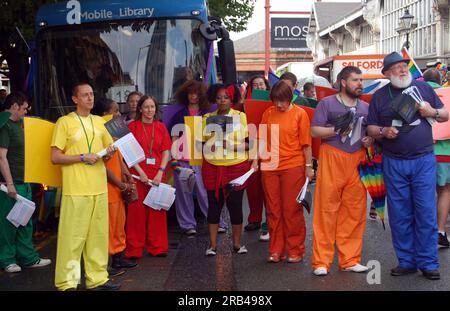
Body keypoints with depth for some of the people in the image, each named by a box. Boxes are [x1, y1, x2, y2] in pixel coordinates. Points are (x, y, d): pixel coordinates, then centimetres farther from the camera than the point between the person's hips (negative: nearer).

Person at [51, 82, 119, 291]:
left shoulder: (99, 122, 15)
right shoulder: (64, 122, -1)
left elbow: (107, 152, 23)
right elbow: (55, 157, -4)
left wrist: (110, 152, 0)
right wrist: (82, 158, -14)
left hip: (99, 188, 5)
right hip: (75, 190, -5)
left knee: (98, 234, 7)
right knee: (73, 235, -3)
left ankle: (97, 278, 16)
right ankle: (66, 283, 5)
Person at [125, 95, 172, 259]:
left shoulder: (161, 127, 10)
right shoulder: (132, 126, 1)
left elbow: (166, 151, 6)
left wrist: (160, 172, -7)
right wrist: (141, 172, -13)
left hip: (157, 174, 3)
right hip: (138, 174, -3)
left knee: (157, 210, 5)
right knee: (137, 210, -1)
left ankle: (157, 247, 15)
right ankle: (135, 249, 8)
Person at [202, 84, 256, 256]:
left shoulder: (241, 116, 5)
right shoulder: (207, 118, 12)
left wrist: (234, 146, -14)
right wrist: (209, 146, -6)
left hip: (236, 166, -1)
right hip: (212, 167, 2)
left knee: (235, 204, 3)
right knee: (214, 204, 3)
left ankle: (237, 243, 17)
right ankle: (212, 244, 11)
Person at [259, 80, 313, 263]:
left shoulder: (299, 114, -1)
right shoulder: (268, 113, 7)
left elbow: (306, 143, -1)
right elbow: (262, 139, 11)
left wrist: (308, 166, -3)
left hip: (293, 166, -3)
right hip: (270, 167, 3)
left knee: (292, 210, 2)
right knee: (273, 210, 8)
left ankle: (295, 251, 13)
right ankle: (276, 250, 18)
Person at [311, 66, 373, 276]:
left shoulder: (366, 107, 19)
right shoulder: (327, 103, 5)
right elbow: (314, 131, -1)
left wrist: (370, 141, 3)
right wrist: (337, 130, -14)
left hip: (357, 162, 4)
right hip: (331, 160, -4)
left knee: (354, 213, 3)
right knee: (326, 211, -6)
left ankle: (350, 260, 12)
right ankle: (321, 262, 0)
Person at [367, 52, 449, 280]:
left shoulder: (423, 88, 7)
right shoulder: (379, 96, 7)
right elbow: (371, 128, 10)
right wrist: (383, 131, -11)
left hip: (424, 160, -1)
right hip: (394, 164, 1)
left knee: (426, 213, -2)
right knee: (400, 215, 5)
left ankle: (428, 263, 7)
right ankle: (406, 261, 16)